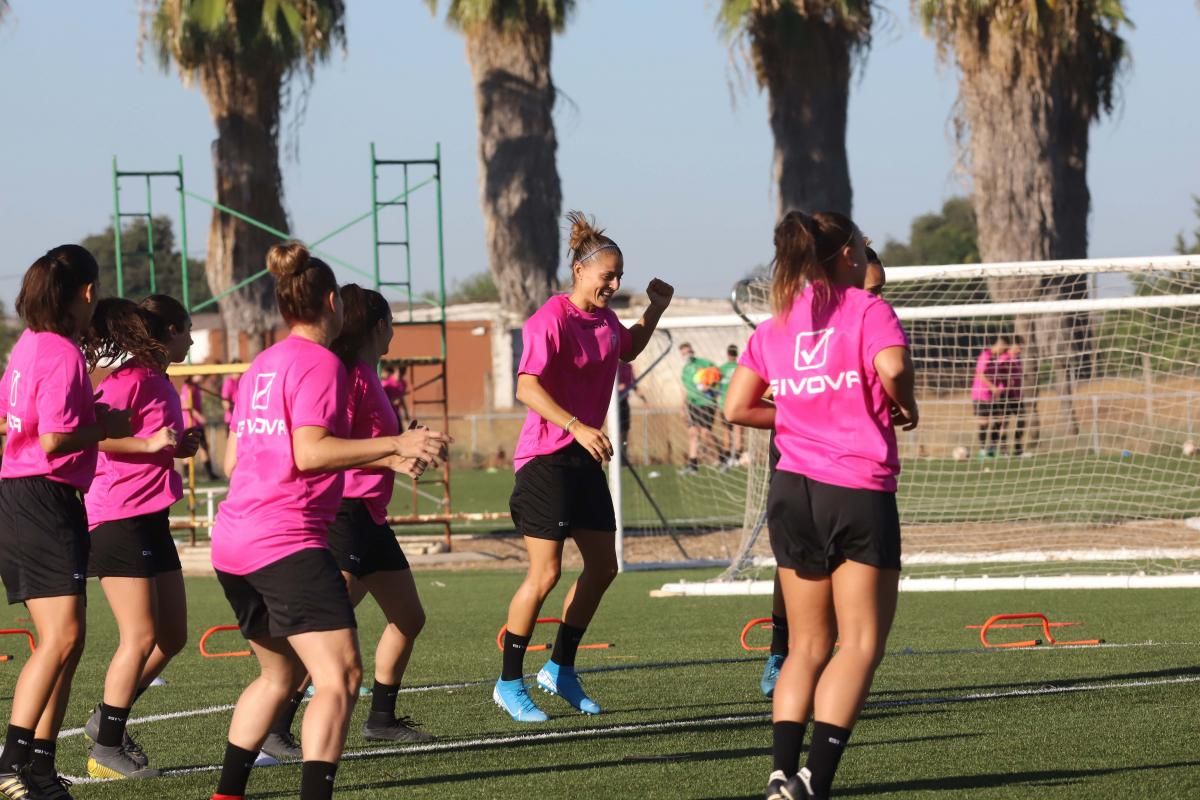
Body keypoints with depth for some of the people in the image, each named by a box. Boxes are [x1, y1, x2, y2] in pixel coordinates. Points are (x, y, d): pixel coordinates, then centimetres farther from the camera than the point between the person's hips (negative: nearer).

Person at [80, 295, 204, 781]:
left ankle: (108, 721, 21)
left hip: (151, 520, 9)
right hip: (119, 518, -9)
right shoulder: (130, 379, -13)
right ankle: (107, 750, -2)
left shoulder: (159, 382, 14)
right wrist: (149, 443, -24)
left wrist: (178, 447, 9)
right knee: (140, 636, -9)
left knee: (172, 636, 10)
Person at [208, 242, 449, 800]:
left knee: (281, 674, 24)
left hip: (233, 544, 9)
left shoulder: (262, 365, 17)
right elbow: (311, 452, -19)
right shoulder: (320, 363, -7)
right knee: (341, 676, -13)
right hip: (288, 541, -9)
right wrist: (395, 446, -20)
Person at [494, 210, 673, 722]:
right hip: (546, 457, -9)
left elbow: (628, 350, 33)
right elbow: (527, 387, -26)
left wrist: (656, 310, 18)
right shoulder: (553, 319, -16)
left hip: (585, 459, 9)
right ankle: (509, 684, 1)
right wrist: (577, 426, -36)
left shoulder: (605, 320, 10)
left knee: (602, 567, 9)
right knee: (546, 571, -9)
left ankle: (560, 669, 23)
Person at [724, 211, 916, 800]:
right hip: (860, 492, -5)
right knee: (861, 642, -1)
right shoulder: (867, 310, -4)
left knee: (808, 644, 12)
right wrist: (904, 407, -4)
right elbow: (892, 366, -23)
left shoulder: (774, 328, 11)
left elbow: (736, 408, 8)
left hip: (792, 493, 5)